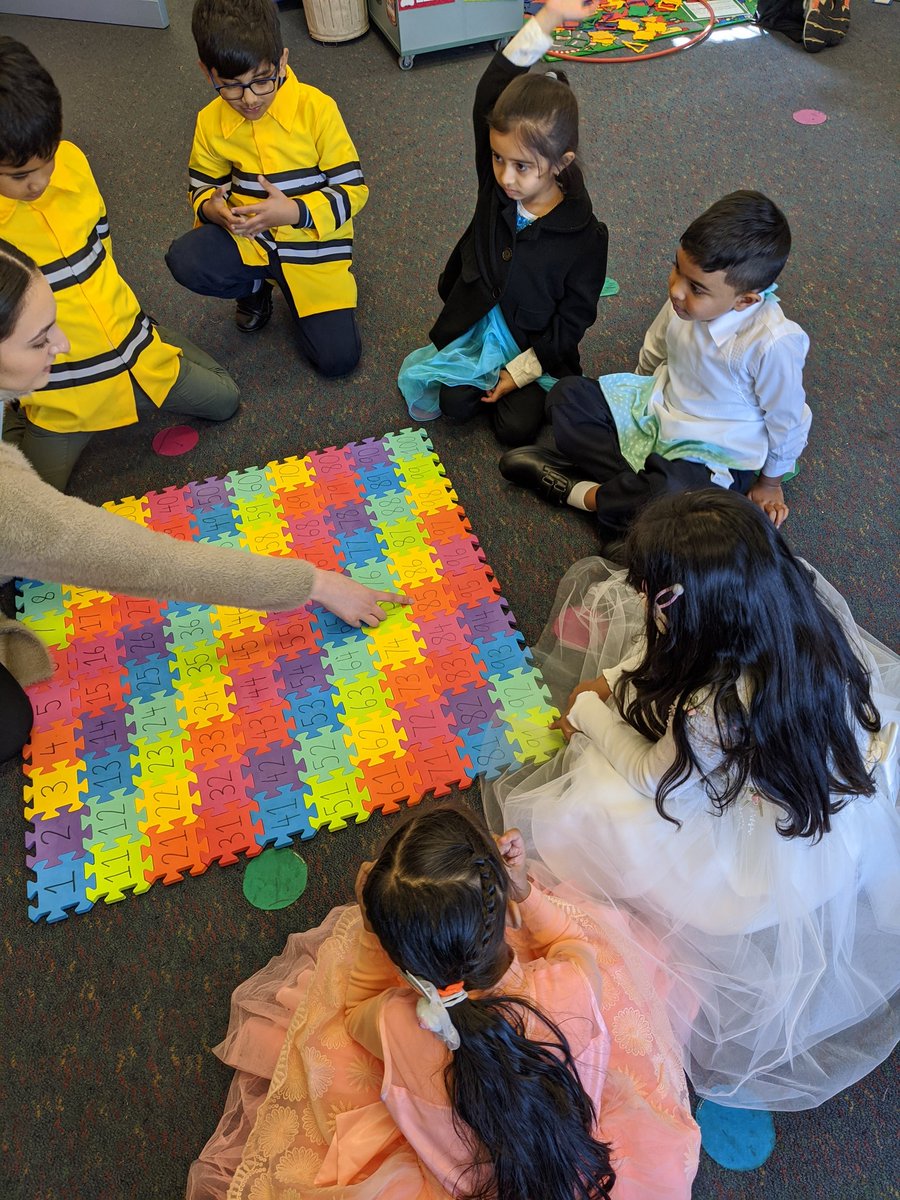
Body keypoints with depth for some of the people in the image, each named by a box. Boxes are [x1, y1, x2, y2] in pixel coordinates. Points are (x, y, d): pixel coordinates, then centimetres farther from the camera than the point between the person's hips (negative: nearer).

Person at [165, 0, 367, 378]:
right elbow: (202, 187, 8)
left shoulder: (317, 108, -16)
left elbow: (352, 189, -14)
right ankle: (256, 285, 7)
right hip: (246, 239, 3)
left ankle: (297, 295, 20)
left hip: (312, 244, -2)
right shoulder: (211, 122, -6)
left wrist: (293, 212, -30)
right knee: (184, 261, -28)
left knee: (337, 358, -14)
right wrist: (212, 208, -19)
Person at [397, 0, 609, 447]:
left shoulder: (586, 235, -22)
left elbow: (572, 320, -15)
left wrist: (520, 371, -16)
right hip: (476, 323, 3)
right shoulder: (495, 181, -12)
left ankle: (521, 390, 20)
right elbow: (489, 96, -20)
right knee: (454, 403, -10)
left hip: (536, 346, -3)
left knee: (517, 427, -12)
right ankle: (485, 377, 21)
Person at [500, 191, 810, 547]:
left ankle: (582, 492, -10)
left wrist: (770, 481, 2)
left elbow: (787, 422, -14)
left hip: (714, 456, -6)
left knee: (668, 496, -37)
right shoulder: (686, 295, -16)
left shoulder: (773, 343, -32)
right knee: (567, 395, -6)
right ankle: (634, 487, -15)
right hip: (657, 407, 6)